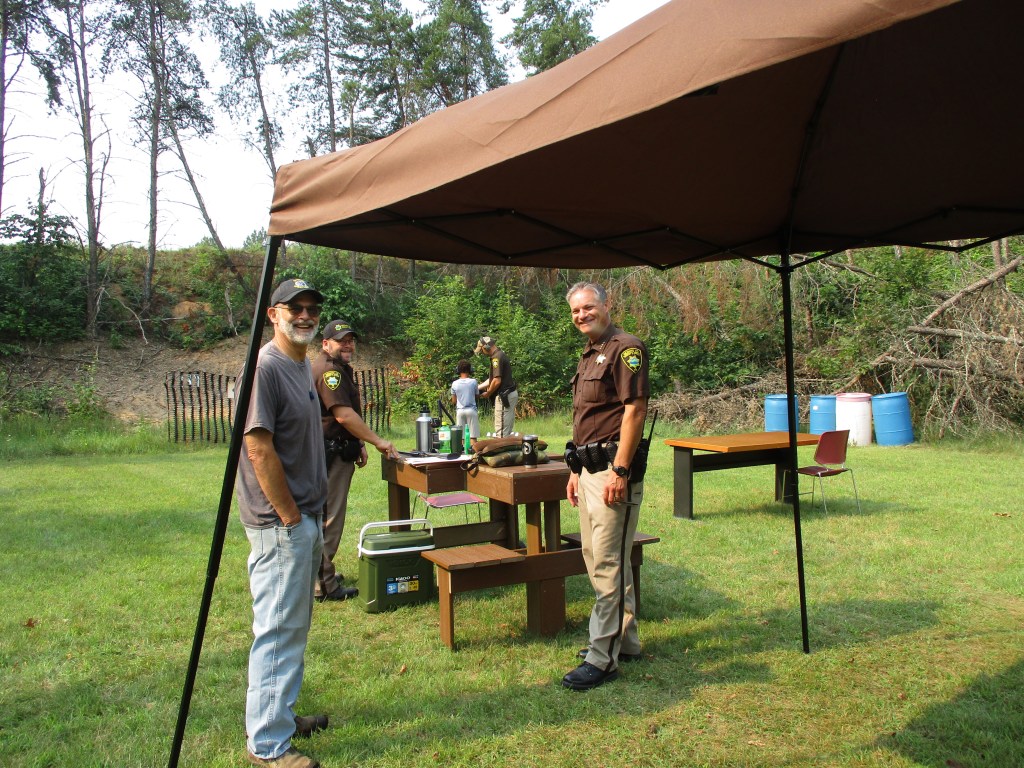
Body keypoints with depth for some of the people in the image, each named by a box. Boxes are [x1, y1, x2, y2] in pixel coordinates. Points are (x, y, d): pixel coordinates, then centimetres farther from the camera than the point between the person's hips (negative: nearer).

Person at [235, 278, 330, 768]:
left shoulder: (302, 366, 13)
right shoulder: (265, 367, -17)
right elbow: (259, 450, -21)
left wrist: (312, 516, 15)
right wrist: (291, 518, -17)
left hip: (304, 518, 10)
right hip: (280, 524, -10)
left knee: (294, 626, 19)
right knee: (278, 629, -1)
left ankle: (280, 716, 34)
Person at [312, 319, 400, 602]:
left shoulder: (340, 369, 20)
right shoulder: (328, 370, -16)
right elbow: (343, 414, -24)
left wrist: (359, 445, 21)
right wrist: (377, 441, -21)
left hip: (337, 452, 12)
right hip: (330, 454, -12)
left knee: (326, 516, 19)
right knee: (328, 518, -7)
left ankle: (322, 572, 30)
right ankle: (323, 584, -2)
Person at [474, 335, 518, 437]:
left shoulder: (497, 357, -15)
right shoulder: (501, 355, 17)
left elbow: (497, 381, -21)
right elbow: (492, 379, 23)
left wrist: (488, 393, -6)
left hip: (504, 396, -10)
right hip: (511, 394, 10)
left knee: (501, 431, -6)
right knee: (507, 431, 14)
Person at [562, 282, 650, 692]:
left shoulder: (626, 348, -10)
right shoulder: (588, 355, 19)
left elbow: (634, 410, -18)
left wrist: (620, 471, -22)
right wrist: (576, 470, 19)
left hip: (612, 470, -10)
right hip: (589, 468, 10)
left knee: (608, 563, -6)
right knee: (597, 560, 16)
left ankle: (603, 658, 2)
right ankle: (625, 642, 28)